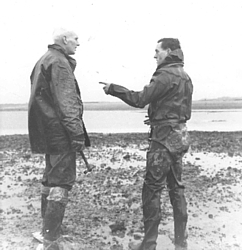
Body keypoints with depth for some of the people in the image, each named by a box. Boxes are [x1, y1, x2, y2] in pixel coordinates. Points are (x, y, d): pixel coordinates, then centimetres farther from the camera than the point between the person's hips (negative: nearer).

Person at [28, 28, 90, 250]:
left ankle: (48, 228, 32)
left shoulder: (44, 61, 19)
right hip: (60, 132, -11)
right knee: (62, 182, -8)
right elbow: (67, 102, -21)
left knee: (51, 177, 19)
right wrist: (77, 133, -21)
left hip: (48, 131, 11)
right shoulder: (60, 63, -13)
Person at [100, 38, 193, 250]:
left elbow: (139, 100, -18)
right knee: (176, 187, 13)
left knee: (152, 189, -3)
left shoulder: (166, 75, -13)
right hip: (180, 135, 9)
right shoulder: (185, 77, 15)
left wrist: (112, 89, -10)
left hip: (164, 137, -9)